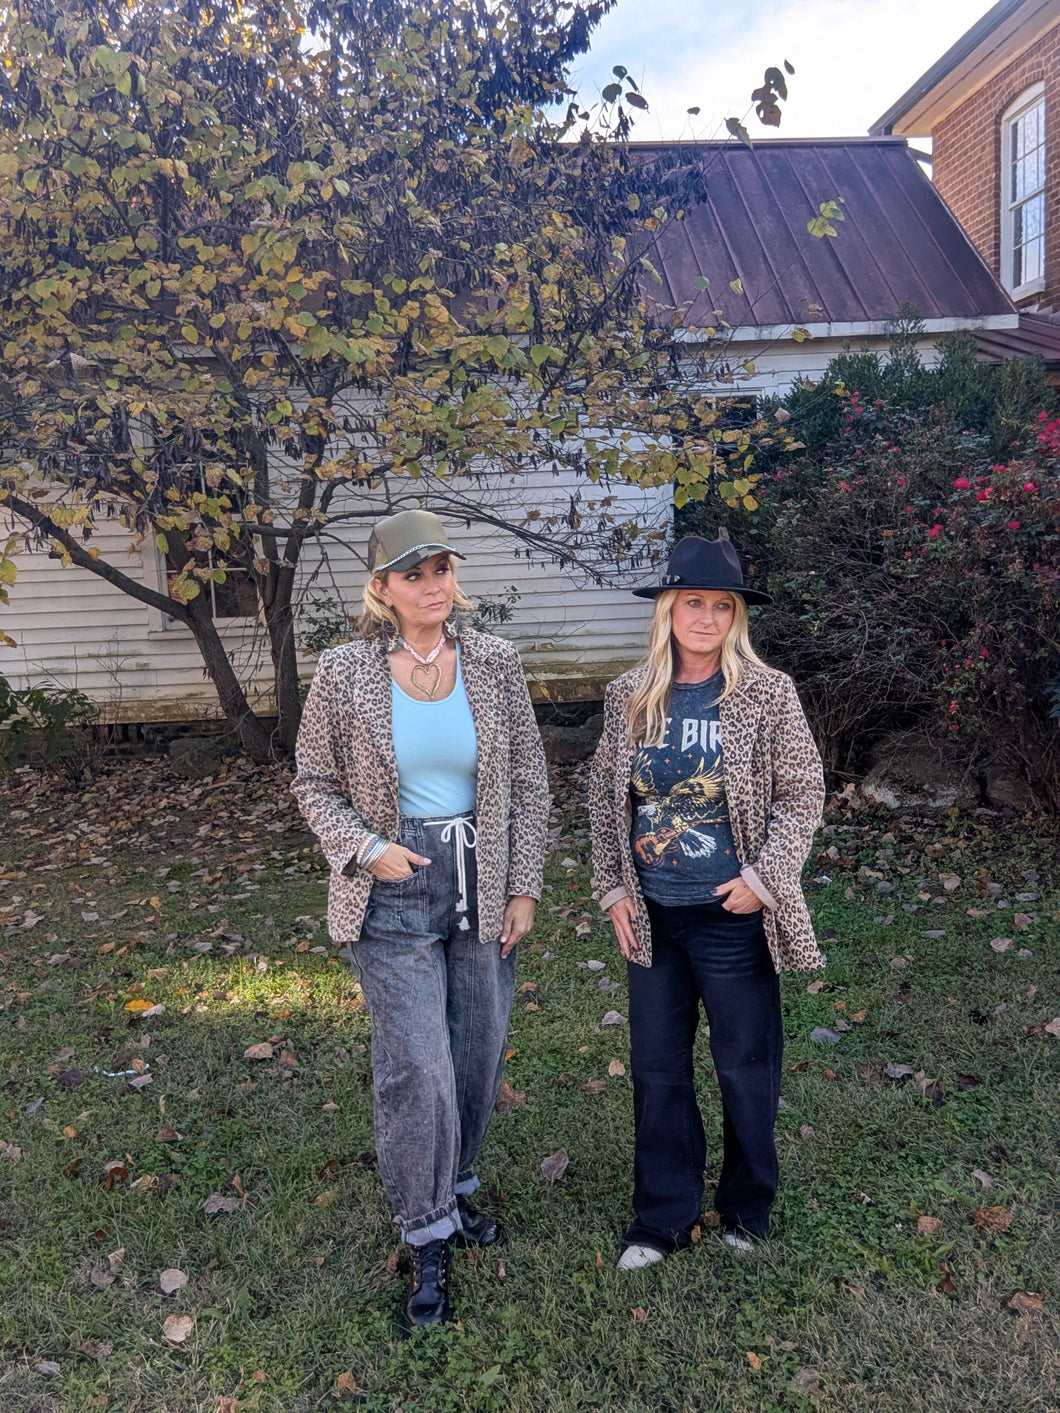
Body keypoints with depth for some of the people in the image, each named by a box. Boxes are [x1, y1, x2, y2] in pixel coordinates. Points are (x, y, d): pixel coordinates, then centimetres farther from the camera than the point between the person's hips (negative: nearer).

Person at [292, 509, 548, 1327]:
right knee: (417, 1067, -2)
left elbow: (529, 783, 2)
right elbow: (315, 784, 2)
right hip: (394, 895, -3)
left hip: (483, 885, 3)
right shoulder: (345, 674, -8)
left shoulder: (495, 663, -3)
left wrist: (523, 886, 0)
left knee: (479, 1054, 15)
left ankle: (455, 1188, 42)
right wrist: (365, 849, -14)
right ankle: (428, 1236, 21)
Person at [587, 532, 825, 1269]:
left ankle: (747, 1207, 38)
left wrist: (764, 877, -13)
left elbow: (802, 792, -6)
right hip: (651, 916, 3)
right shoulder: (629, 695, -1)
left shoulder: (768, 695, -10)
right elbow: (605, 793, 6)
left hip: (733, 915, -3)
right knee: (657, 1069, 14)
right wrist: (613, 886, 3)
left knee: (746, 1069, 13)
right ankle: (664, 1216, 33)